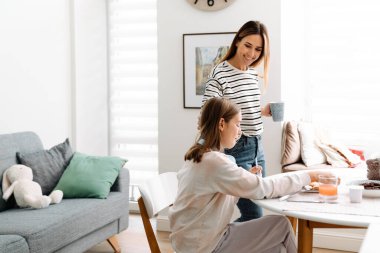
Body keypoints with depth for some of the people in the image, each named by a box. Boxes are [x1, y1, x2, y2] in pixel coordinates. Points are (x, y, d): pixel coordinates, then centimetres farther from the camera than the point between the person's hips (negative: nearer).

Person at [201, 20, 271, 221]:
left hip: (257, 147, 8)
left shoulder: (253, 73, 10)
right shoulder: (219, 74, -14)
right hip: (235, 150, -8)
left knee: (255, 211, 11)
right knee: (254, 216, -9)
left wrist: (263, 111, 8)